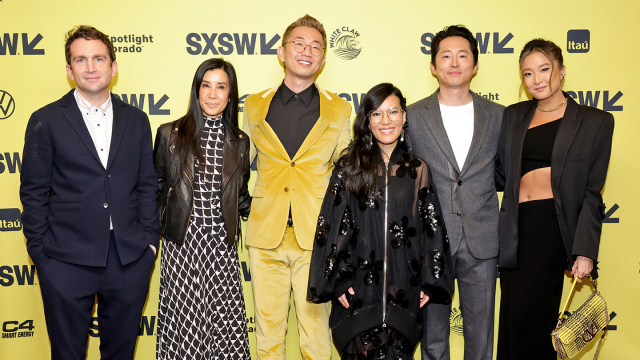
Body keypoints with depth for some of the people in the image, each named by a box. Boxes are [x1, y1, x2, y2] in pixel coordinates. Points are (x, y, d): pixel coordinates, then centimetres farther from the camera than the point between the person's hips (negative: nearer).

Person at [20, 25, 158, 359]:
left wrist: (149, 240, 3)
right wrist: (40, 251, -4)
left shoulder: (136, 120, 7)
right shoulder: (46, 121, -1)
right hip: (66, 260, -2)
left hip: (130, 259, 2)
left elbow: (147, 185, 9)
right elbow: (33, 192, 0)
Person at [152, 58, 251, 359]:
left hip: (222, 243, 1)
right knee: (182, 321, 2)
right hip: (181, 242, -1)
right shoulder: (169, 134, 3)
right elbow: (155, 186, 10)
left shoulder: (240, 142, 8)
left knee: (226, 323, 0)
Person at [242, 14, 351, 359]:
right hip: (266, 236, 1)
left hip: (315, 237, -1)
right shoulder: (255, 106, 8)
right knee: (267, 332, 10)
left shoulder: (339, 110, 5)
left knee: (315, 327, 4)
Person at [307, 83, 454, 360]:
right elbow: (333, 225, 0)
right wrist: (336, 281, -4)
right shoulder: (349, 167, 2)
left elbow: (431, 228, 7)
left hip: (404, 287, 1)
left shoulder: (418, 170, 6)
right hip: (359, 287, -1)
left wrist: (430, 282, 4)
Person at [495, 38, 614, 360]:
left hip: (552, 225, -4)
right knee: (512, 323, 8)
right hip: (516, 226, 4)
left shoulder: (595, 121, 3)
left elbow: (591, 192, -1)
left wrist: (585, 251, -7)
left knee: (524, 320, -8)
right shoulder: (514, 116, 13)